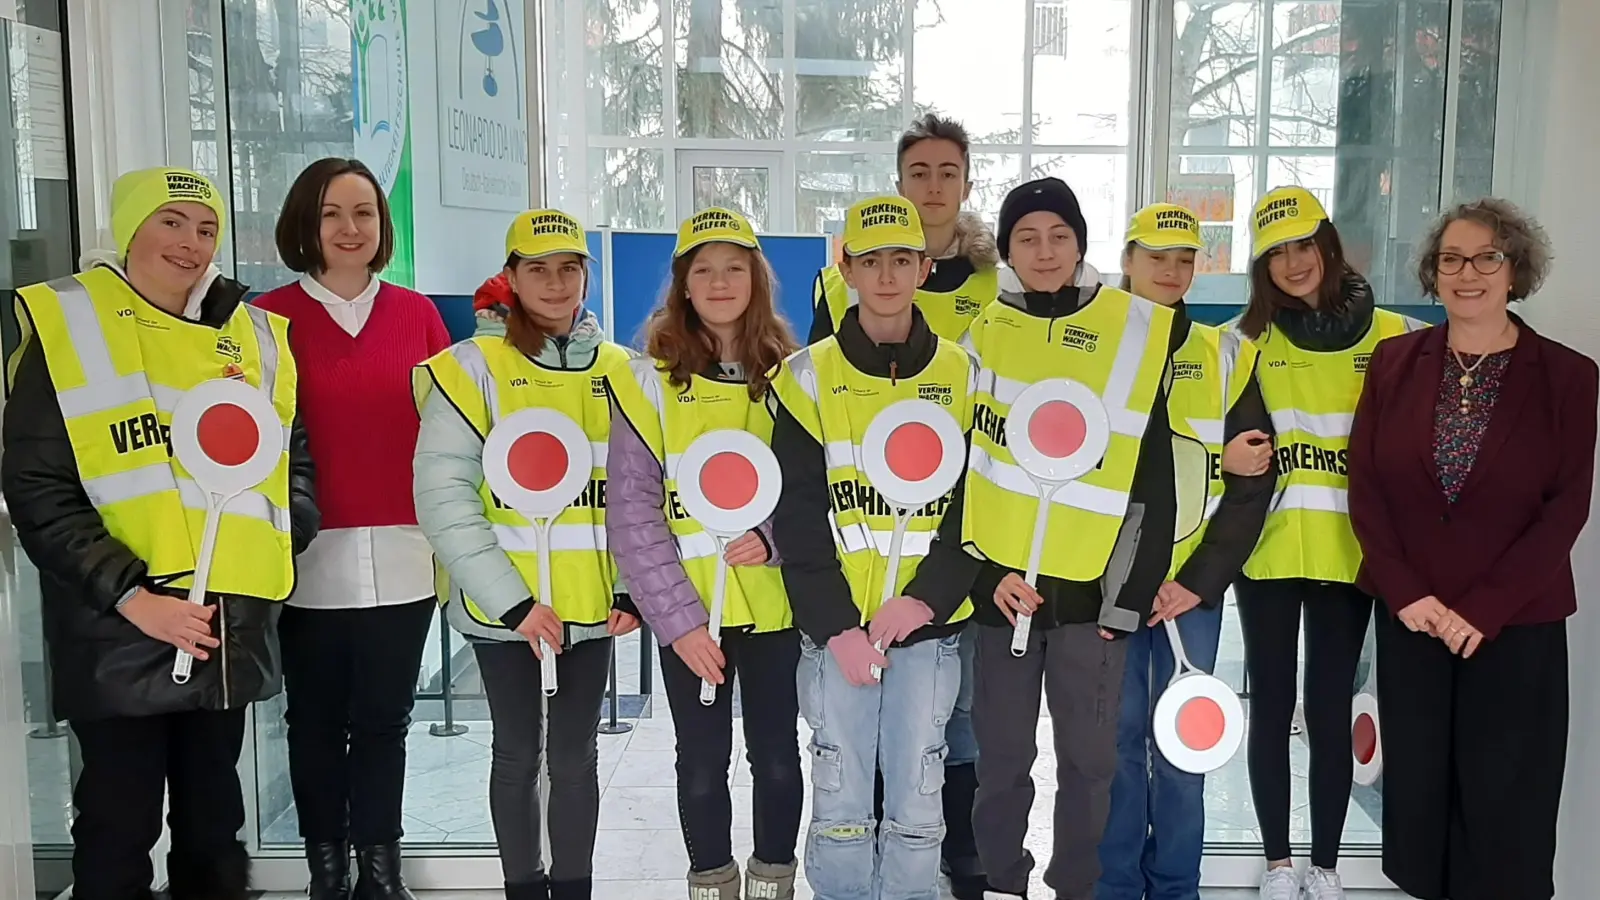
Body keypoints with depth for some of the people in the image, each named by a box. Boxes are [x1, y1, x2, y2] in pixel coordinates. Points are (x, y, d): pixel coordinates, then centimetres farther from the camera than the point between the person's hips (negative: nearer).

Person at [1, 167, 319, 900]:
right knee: (119, 824, 7)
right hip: (117, 635, -4)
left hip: (232, 626, 4)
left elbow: (294, 457, 16)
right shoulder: (66, 326, -3)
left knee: (213, 817, 17)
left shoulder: (253, 335, 9)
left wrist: (279, 543, -2)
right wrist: (129, 594, -18)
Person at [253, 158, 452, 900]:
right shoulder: (270, 316, 0)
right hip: (310, 558, -1)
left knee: (385, 719, 11)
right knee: (317, 721, 10)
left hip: (402, 556, 2)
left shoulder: (417, 313, 7)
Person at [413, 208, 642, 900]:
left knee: (575, 754, 12)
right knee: (518, 753, 10)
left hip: (592, 605, 3)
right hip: (504, 606, -2)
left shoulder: (618, 370, 6)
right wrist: (513, 600, -16)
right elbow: (443, 497, -12)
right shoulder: (472, 367, -5)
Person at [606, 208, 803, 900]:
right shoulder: (648, 379, -4)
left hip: (775, 602, 1)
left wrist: (774, 536, -17)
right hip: (688, 612, -1)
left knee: (777, 755, 12)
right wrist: (677, 616, -13)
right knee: (702, 763, 10)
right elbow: (632, 509, -7)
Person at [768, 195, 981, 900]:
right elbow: (796, 516, -2)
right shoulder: (807, 378, 1)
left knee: (917, 801, 8)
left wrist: (922, 600, -12)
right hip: (834, 628, -1)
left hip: (929, 625, 1)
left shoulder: (963, 376, 4)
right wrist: (836, 626, -11)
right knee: (840, 802, 6)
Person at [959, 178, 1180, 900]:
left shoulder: (1139, 332, -1)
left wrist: (1129, 593, -4)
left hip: (1091, 586, -1)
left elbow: (1153, 480, -1)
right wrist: (986, 570, -4)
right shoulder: (981, 334, 3)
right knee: (1002, 755, 11)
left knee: (1088, 756, 8)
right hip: (998, 584, 1)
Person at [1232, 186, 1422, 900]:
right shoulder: (1247, 339, 3)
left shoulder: (1391, 336, 1)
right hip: (1268, 548, 1)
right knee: (1271, 704, 7)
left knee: (1331, 708, 6)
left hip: (1348, 551, 0)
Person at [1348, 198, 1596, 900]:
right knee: (1415, 791, 10)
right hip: (1408, 618, 2)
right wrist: (1407, 593, -9)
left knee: (1503, 805, 5)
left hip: (1517, 625, -2)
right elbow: (1364, 485, 0)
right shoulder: (1394, 361, 3)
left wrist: (1482, 608, -14)